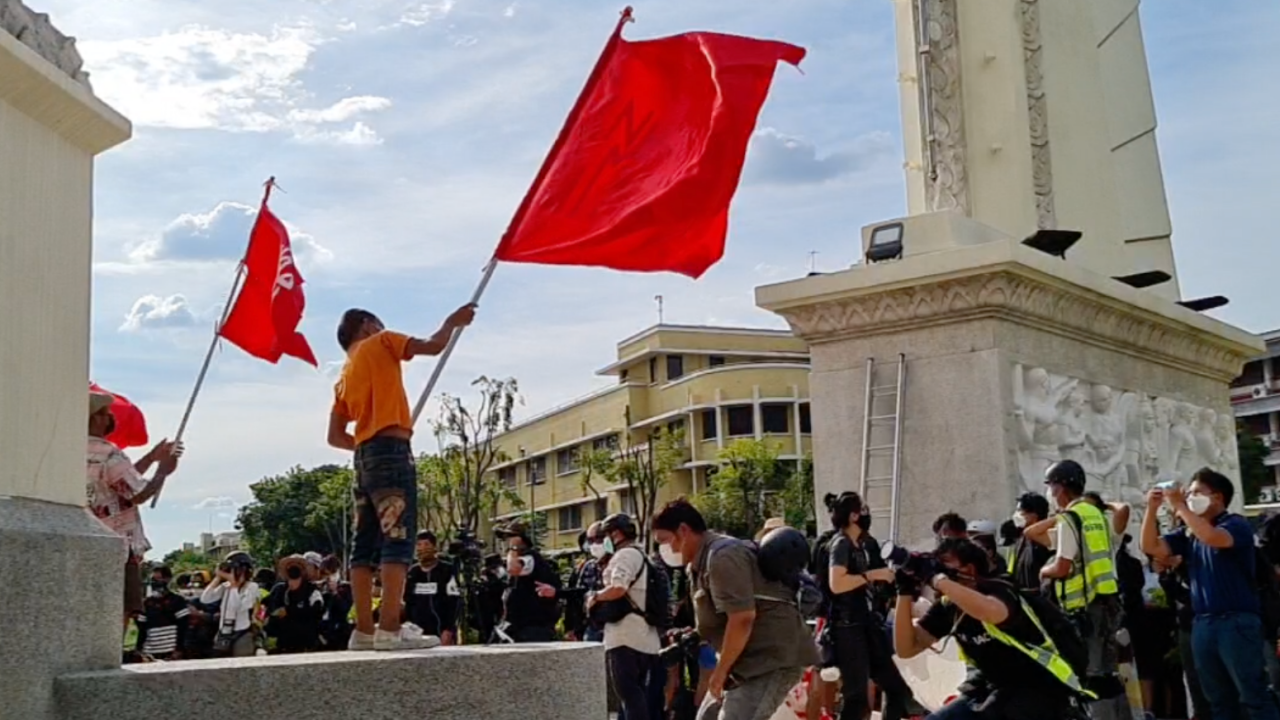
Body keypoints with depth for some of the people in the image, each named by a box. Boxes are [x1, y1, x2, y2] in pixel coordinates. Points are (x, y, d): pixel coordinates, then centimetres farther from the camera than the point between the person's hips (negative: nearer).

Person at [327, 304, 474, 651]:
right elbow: (433, 346, -2)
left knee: (366, 544, 5)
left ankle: (364, 631, 2)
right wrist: (453, 321, 14)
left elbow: (335, 436, 19)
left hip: (364, 457, 8)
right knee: (398, 538, -13)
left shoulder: (345, 375, 24)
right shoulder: (380, 343, 7)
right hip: (391, 452, -8)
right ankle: (390, 629, -20)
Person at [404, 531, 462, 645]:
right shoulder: (412, 573, 12)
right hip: (418, 632, 5)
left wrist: (448, 630, -14)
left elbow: (454, 603, -8)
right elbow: (407, 603, 16)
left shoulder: (447, 571, -4)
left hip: (442, 632, -5)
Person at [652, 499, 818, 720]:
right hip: (751, 659, 11)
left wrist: (721, 671, -17)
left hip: (773, 657, -11)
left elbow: (742, 618, -25)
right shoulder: (702, 562, 15)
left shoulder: (722, 556, -18)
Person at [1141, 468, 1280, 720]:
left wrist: (1180, 506, -19)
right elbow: (1151, 547, 8)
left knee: (1254, 697, -5)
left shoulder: (1236, 524, -5)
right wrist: (1152, 509, -2)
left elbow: (1212, 538, -26)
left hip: (1236, 621, -7)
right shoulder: (1189, 534, 14)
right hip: (1202, 624, 7)